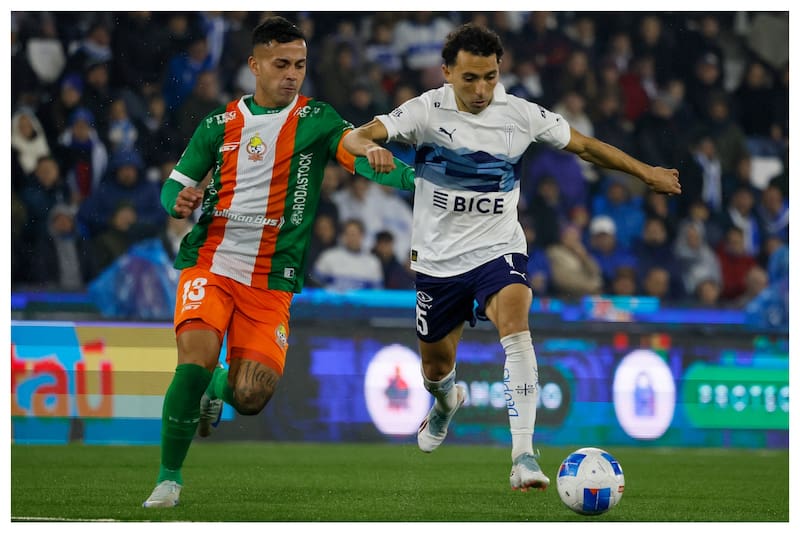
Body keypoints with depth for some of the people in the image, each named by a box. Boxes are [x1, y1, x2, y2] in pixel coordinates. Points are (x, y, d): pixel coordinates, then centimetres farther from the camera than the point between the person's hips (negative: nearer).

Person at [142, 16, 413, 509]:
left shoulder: (316, 120, 4)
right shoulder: (219, 124, 9)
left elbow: (358, 152, -14)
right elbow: (175, 186, 15)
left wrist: (411, 179, -34)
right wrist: (179, 201, -10)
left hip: (270, 280, 0)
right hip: (210, 263, 0)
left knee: (251, 397, -10)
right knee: (196, 358, -24)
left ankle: (219, 387, 29)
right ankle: (169, 477, -8)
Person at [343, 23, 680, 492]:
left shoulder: (521, 115, -7)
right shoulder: (427, 110, -11)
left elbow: (584, 145, 8)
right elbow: (355, 137, -22)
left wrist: (646, 172, 12)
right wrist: (370, 146, -46)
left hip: (498, 251, -1)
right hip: (438, 258, 1)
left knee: (514, 320, -31)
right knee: (436, 369, 14)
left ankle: (524, 455, -36)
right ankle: (447, 400, 56)